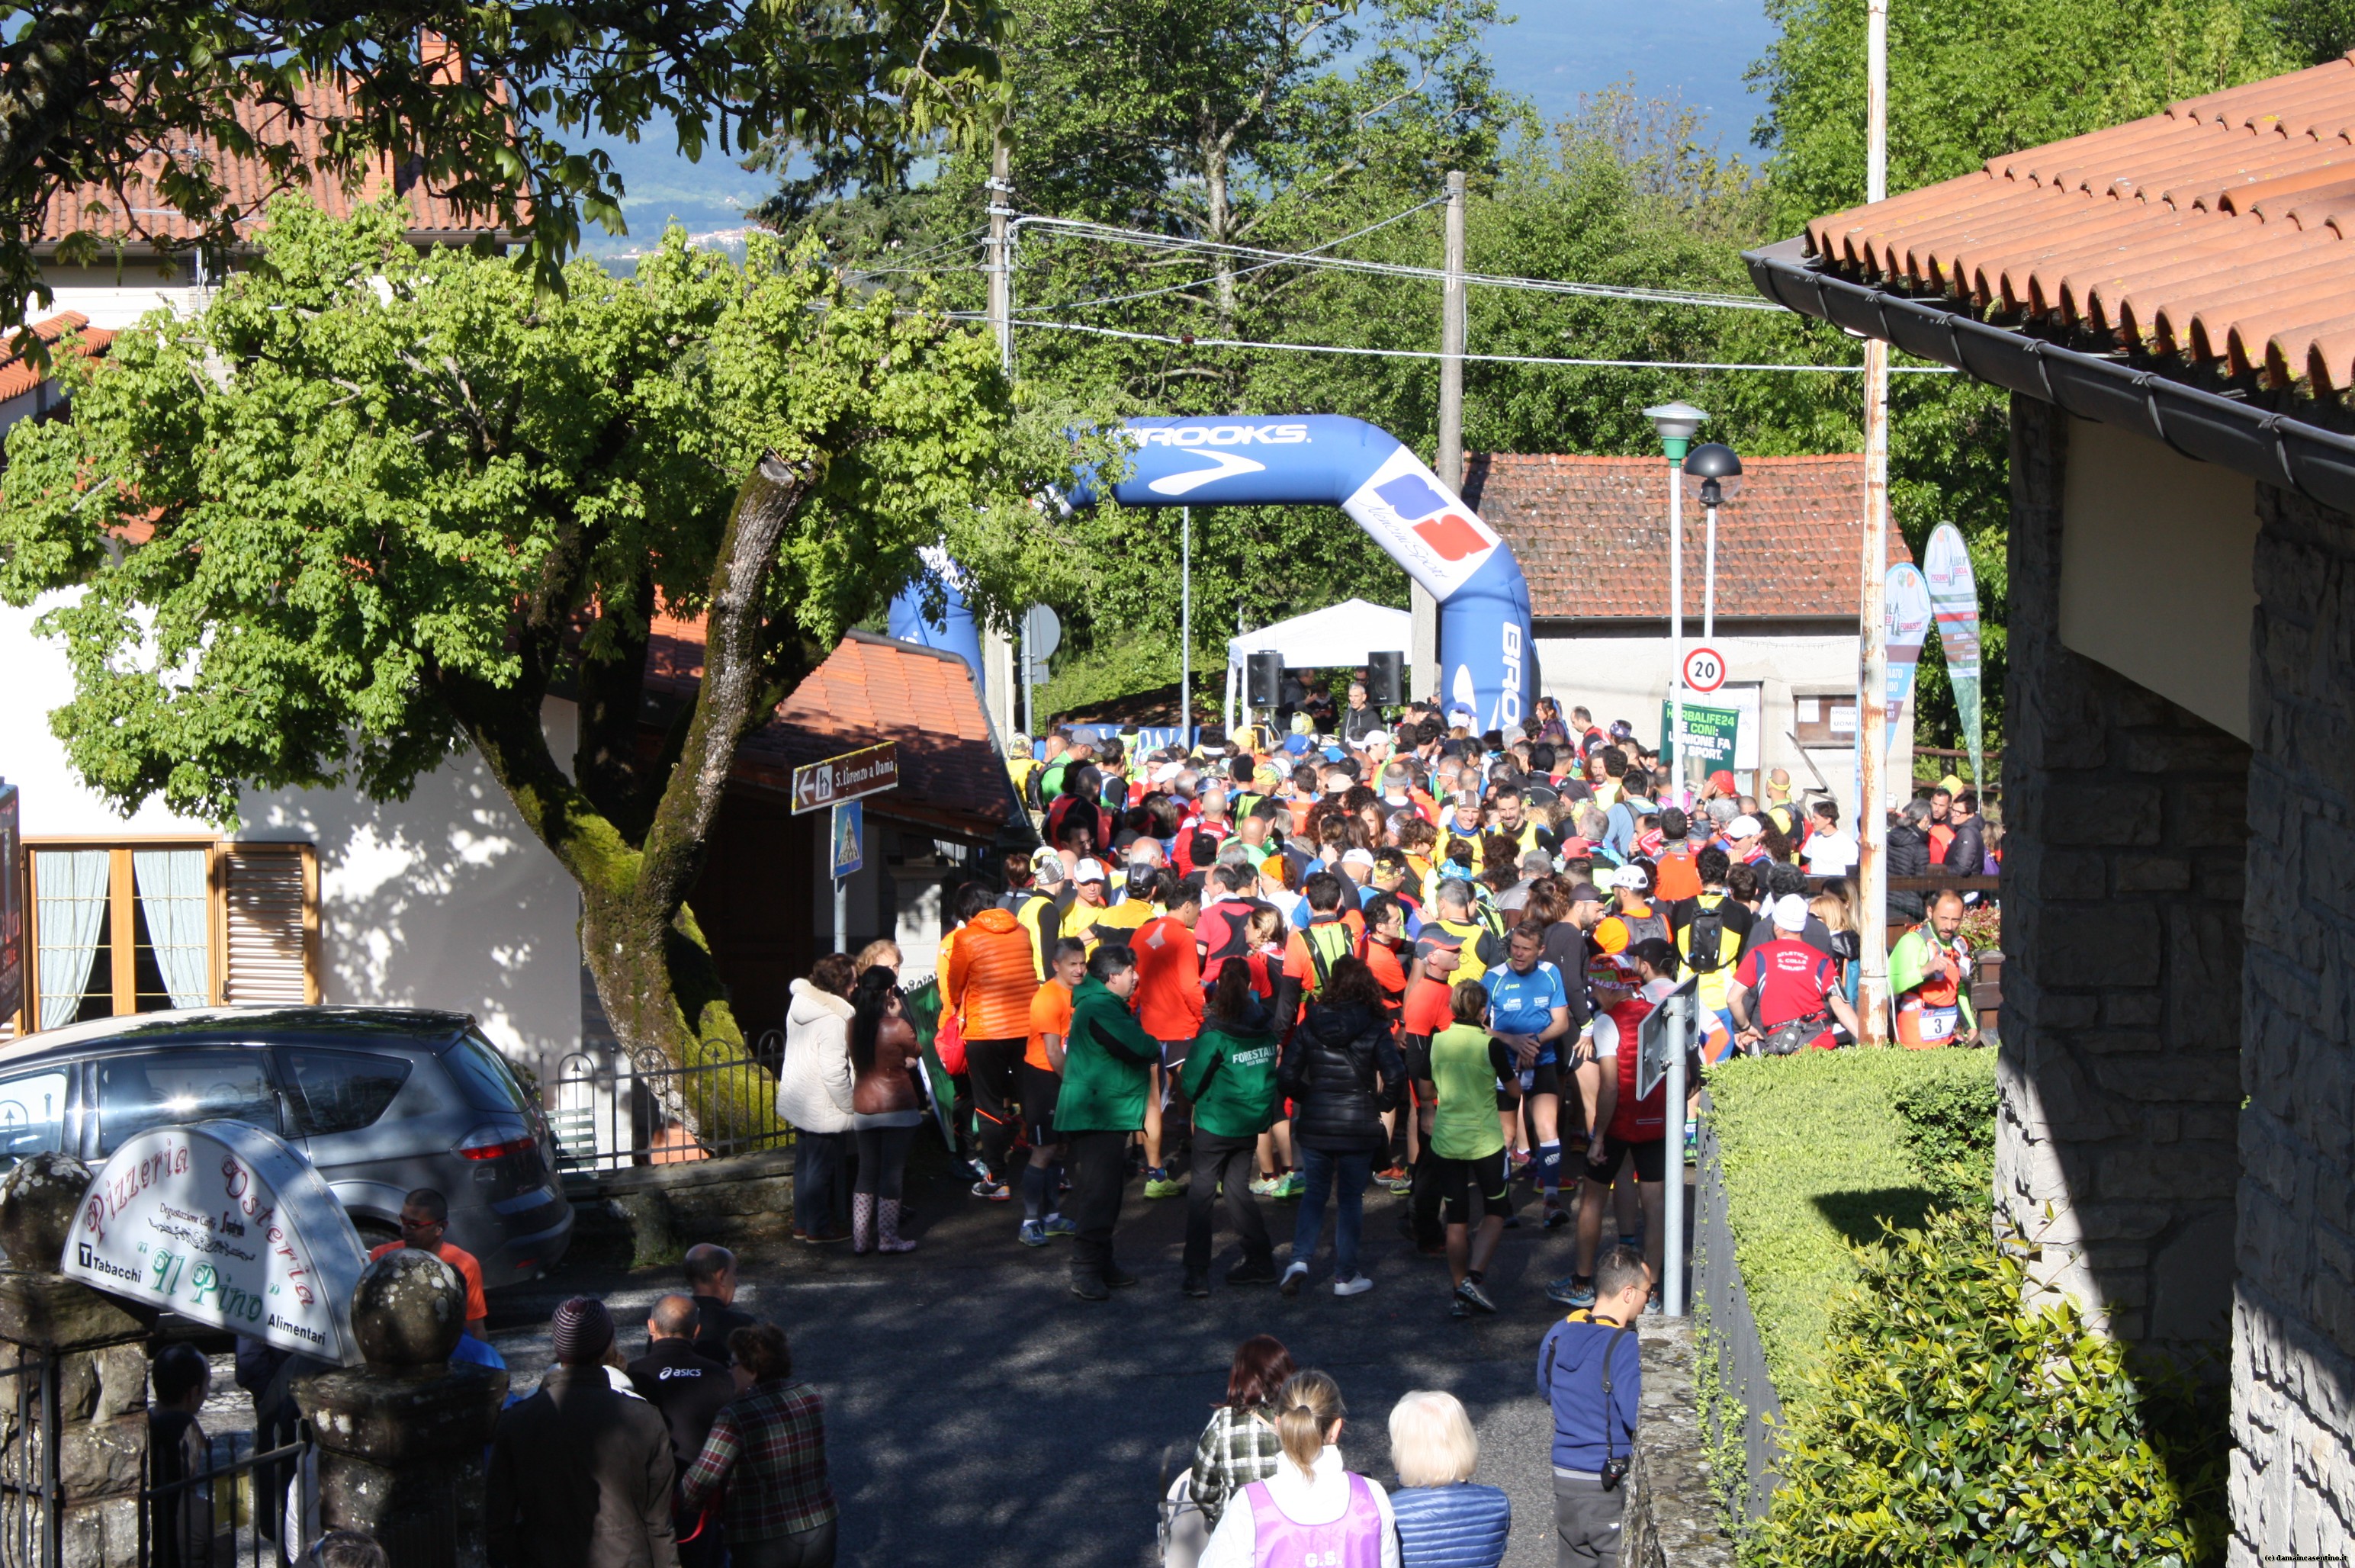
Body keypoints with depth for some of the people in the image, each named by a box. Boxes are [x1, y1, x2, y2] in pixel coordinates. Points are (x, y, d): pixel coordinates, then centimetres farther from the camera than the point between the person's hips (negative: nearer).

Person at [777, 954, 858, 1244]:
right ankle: (819, 1228, 12)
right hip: (823, 1110, -9)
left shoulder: (799, 1004, 5)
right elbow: (834, 1072, -25)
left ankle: (802, 1224, 27)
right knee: (822, 1168, 3)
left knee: (805, 1163, 18)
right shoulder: (832, 1019, -24)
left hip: (798, 1101, 9)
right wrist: (850, 1107, -13)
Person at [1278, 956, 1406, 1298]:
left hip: (1314, 1125, 2)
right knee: (1351, 1199, 9)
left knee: (1314, 1193, 15)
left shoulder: (1310, 1024, -2)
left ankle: (1300, 1259, -3)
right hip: (1359, 1127, -2)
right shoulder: (1374, 1029, -9)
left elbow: (1287, 1075, -4)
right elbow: (1395, 1075, -19)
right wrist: (1383, 1104, -1)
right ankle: (1345, 1276, 12)